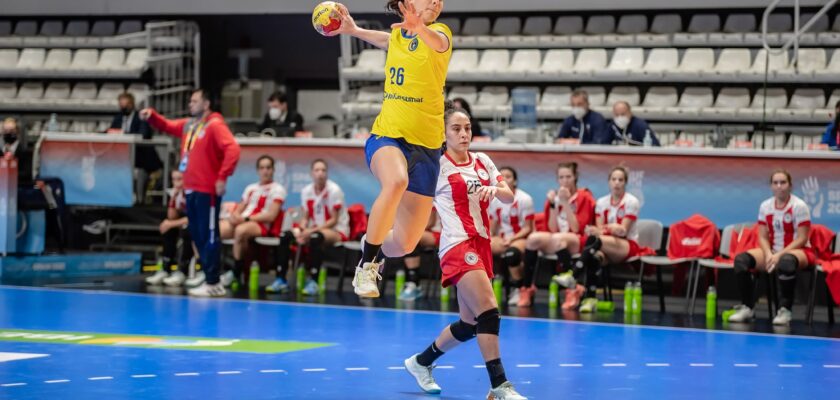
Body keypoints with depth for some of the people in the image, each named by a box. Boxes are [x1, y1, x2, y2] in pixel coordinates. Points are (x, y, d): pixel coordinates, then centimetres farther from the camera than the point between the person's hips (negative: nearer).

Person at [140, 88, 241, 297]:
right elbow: (167, 126, 29)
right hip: (191, 189, 9)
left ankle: (213, 284, -4)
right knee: (197, 235, 12)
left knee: (208, 236, -7)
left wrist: (223, 177, -26)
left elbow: (232, 149, -22)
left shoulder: (215, 125, -11)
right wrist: (152, 116, 9)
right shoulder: (188, 124, 15)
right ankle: (210, 278, 19)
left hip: (207, 190, -9)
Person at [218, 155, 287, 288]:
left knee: (241, 230, -40)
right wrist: (235, 215, -6)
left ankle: (236, 273, -25)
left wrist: (246, 218, -14)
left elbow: (271, 216, -8)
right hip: (242, 222, 6)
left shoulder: (277, 189, 4)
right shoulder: (250, 188, 25)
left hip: (264, 226, -6)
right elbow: (239, 209, 20)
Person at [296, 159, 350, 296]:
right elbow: (306, 218, 8)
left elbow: (334, 220, -13)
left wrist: (312, 230, -23)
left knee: (316, 237, -39)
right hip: (315, 230, 6)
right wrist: (302, 230, -15)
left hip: (337, 231, -6)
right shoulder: (306, 191, 2)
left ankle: (313, 282, -37)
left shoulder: (334, 190, -13)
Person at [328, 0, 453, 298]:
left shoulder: (439, 32, -6)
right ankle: (366, 265, -24)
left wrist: (420, 28, -55)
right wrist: (353, 29, 31)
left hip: (425, 146, -1)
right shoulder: (398, 35, 6)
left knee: (403, 245, -1)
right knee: (396, 181, -37)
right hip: (386, 136, 1)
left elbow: (438, 41, -34)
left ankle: (375, 244, 37)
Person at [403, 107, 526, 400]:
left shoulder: (482, 162, 12)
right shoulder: (437, 165, -4)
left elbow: (509, 198, 6)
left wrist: (494, 189, -15)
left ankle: (421, 362, 34)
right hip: (458, 245, -7)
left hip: (481, 244, 7)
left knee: (469, 324, 12)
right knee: (489, 312, -21)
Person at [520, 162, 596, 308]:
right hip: (554, 242, 4)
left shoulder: (584, 197, -1)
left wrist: (566, 203, -15)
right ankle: (527, 288, -20)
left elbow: (576, 228, -12)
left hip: (578, 243, -4)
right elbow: (553, 229, 1)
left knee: (558, 239, -38)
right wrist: (552, 205, -8)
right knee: (533, 238, -26)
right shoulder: (554, 197, 10)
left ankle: (573, 289, -30)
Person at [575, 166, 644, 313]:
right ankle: (590, 298, -42)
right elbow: (600, 229, -1)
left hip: (628, 246, -4)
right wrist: (612, 229, -24)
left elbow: (623, 231, -10)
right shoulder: (601, 202, 10)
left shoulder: (631, 202, -3)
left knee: (595, 240, -37)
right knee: (595, 256, -37)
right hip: (605, 245, 4)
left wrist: (606, 229, -29)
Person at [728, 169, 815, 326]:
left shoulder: (799, 206, -11)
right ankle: (747, 307, -12)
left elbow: (802, 239, -13)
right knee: (741, 259, -19)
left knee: (786, 262, -43)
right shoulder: (765, 206, 5)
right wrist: (768, 255, -16)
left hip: (798, 251, -6)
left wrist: (780, 255, -22)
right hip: (772, 251, 6)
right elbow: (763, 237, 6)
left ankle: (785, 310, -32)